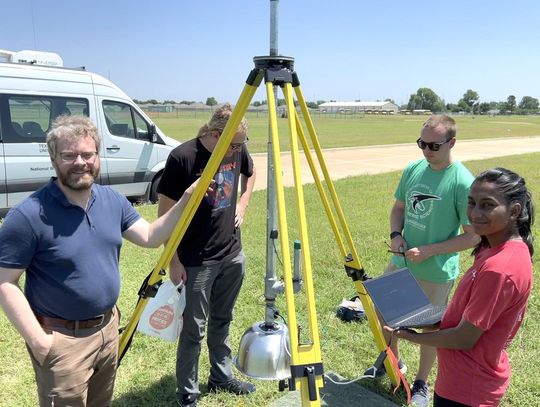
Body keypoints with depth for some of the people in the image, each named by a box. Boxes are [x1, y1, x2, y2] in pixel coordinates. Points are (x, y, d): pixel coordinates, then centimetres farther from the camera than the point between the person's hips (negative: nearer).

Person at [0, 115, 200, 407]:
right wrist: (39, 341, -19)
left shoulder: (113, 200, -2)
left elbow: (150, 237, -1)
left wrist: (185, 200, -12)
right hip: (61, 339, -6)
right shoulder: (28, 216, -21)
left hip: (108, 328, 6)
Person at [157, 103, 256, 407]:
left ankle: (222, 377, 38)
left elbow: (251, 173, 22)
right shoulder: (182, 157, -18)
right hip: (197, 262, -5)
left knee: (222, 321, 20)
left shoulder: (239, 150, -1)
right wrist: (174, 260, -13)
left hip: (233, 256, 6)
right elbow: (166, 212, -13)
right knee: (194, 330, 5)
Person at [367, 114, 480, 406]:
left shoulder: (463, 182, -19)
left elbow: (473, 236, -16)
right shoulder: (412, 170, -2)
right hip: (400, 262, 6)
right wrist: (396, 235, -9)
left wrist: (429, 250, -22)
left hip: (436, 273, -6)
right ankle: (392, 362, 46)